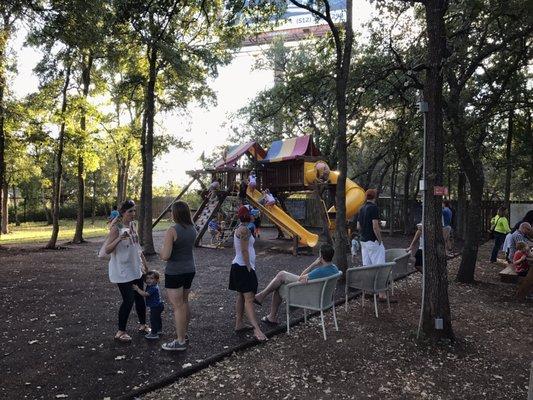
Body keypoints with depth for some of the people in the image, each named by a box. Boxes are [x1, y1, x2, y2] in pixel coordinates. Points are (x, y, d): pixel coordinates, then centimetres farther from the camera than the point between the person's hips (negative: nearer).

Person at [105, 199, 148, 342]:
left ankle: (142, 325, 31)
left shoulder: (133, 225, 5)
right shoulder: (116, 228, -16)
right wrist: (119, 239, -36)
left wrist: (143, 261, 18)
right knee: (128, 300, -5)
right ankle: (120, 332, 11)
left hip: (136, 268, 7)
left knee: (140, 297, 14)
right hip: (122, 271, -7)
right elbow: (107, 250, -20)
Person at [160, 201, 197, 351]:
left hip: (175, 272, -8)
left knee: (177, 306, 1)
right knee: (184, 302, 20)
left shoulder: (172, 231, -20)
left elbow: (165, 256, -23)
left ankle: (180, 342, 9)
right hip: (190, 270, 8)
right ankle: (184, 334, 32)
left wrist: (161, 251, -3)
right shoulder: (192, 229, 2)